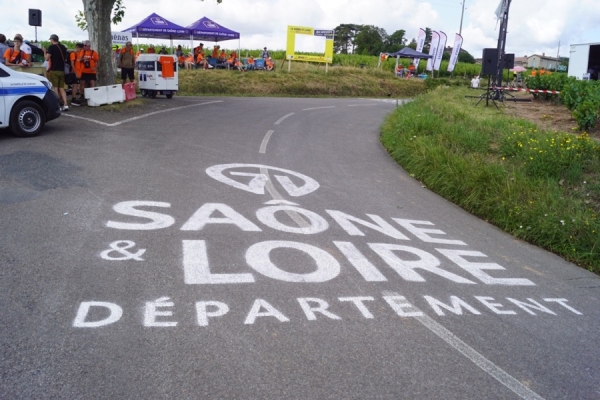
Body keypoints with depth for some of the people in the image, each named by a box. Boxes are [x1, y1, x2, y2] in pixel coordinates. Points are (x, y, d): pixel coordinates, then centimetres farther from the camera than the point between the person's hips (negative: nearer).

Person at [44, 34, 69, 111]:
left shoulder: (51, 47, -9)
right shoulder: (63, 47, 11)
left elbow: (47, 58, -13)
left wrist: (45, 51, 3)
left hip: (54, 70, -6)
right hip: (62, 70, 6)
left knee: (55, 88, -2)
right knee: (62, 88, 8)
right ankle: (65, 105, -2)